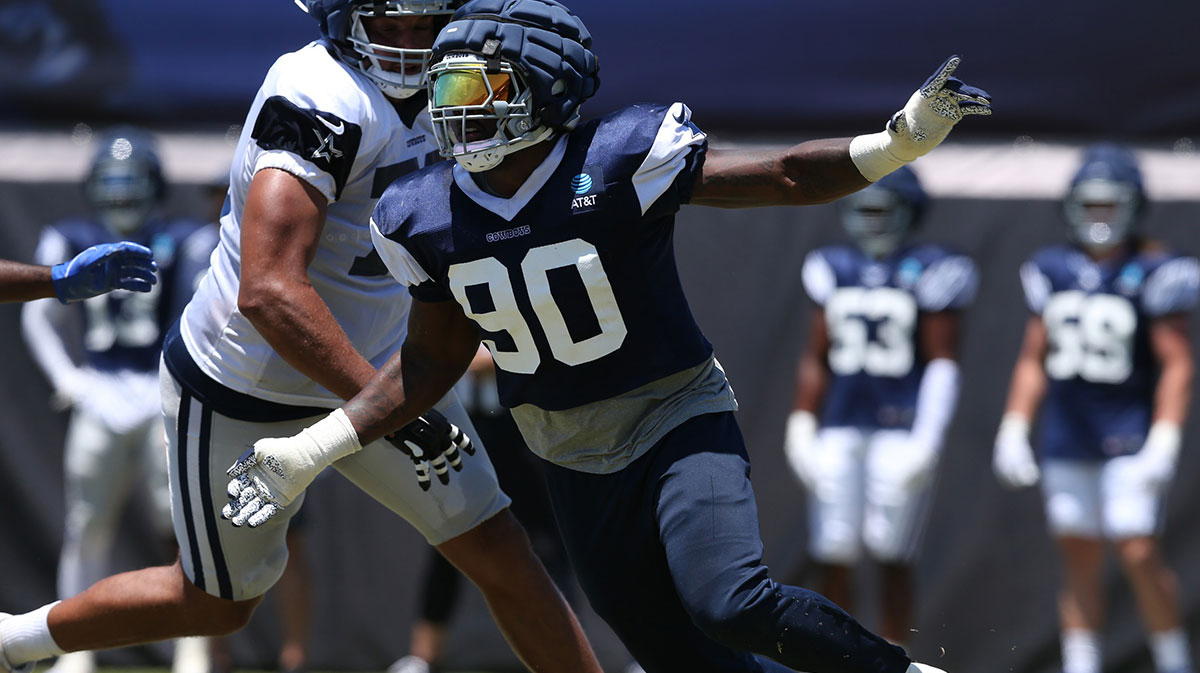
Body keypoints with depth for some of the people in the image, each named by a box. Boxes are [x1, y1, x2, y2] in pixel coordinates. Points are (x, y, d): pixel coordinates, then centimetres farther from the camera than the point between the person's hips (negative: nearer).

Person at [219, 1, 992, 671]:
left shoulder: (618, 165, -19)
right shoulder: (430, 219, -4)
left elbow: (784, 176, -18)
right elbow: (432, 360, 9)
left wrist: (899, 142, -34)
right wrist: (312, 451, 4)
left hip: (677, 421, -5)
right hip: (579, 466, 5)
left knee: (732, 607, -28)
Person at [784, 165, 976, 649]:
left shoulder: (928, 273, -4)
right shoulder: (835, 270, 11)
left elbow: (942, 363, -7)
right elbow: (815, 359, 14)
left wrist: (925, 441, -13)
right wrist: (801, 428, 8)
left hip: (901, 428, -5)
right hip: (841, 428, 5)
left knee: (891, 555, -5)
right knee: (832, 554, 0)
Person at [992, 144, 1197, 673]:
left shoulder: (1153, 272, -8)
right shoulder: (1054, 271, 8)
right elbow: (1033, 360, 14)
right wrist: (1013, 431, 6)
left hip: (1130, 433, -5)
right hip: (1065, 439, 5)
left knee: (1140, 555, -11)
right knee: (1079, 560, 6)